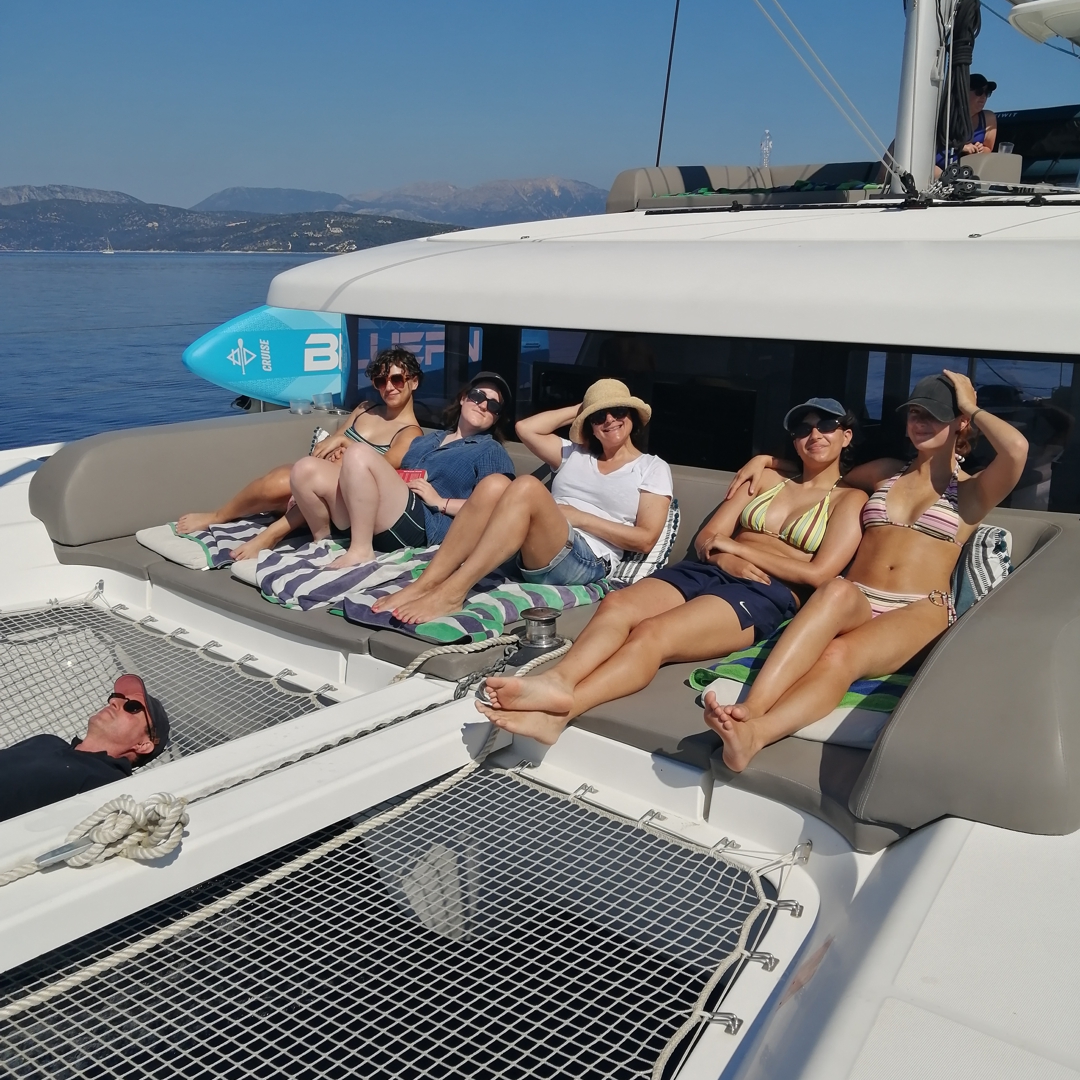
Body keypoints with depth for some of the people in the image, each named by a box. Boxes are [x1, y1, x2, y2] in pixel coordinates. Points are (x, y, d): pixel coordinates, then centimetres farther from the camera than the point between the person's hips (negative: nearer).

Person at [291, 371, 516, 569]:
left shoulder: (491, 451, 9)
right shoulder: (427, 439, 31)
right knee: (306, 470, -9)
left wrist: (440, 502, -10)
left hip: (422, 526, -7)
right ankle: (324, 543, 7)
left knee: (359, 453, -26)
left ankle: (361, 551, -22)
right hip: (372, 520, 7)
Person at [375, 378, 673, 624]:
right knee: (494, 484, -26)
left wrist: (580, 517, -5)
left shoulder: (653, 468, 12)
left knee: (528, 487, -33)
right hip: (529, 553, 5)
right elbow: (525, 428, 19)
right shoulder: (576, 454, 26)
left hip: (585, 563, -5)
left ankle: (451, 593, -38)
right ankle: (423, 585, -32)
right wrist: (579, 410, 22)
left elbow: (646, 539, 1)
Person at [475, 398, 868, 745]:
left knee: (652, 634, -33)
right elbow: (706, 539, 17)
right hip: (706, 571, 5)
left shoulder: (849, 500, 12)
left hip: (768, 595, -5)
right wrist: (724, 558, -8)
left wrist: (736, 545, -3)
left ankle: (560, 710, -51)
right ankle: (558, 680, -52)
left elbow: (817, 573, -5)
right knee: (616, 605, -27)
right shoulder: (768, 480, 26)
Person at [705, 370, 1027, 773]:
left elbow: (1017, 448, -10)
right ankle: (748, 709, -58)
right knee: (838, 591, -39)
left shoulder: (970, 492, 13)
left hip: (919, 613, -2)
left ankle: (752, 734, -62)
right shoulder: (885, 473, 26)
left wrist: (972, 407, 7)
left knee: (839, 657, -37)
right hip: (856, 602, 2)